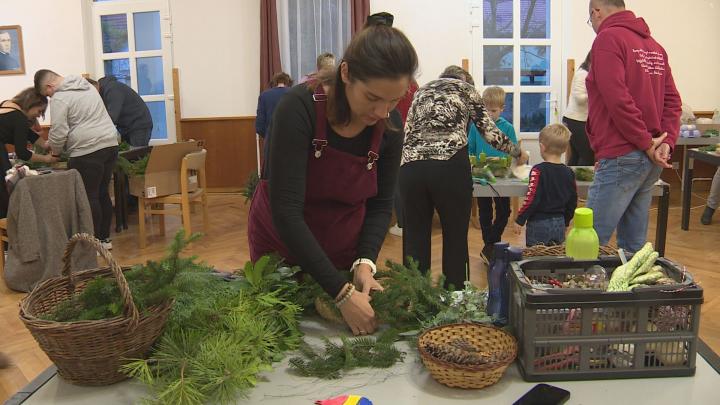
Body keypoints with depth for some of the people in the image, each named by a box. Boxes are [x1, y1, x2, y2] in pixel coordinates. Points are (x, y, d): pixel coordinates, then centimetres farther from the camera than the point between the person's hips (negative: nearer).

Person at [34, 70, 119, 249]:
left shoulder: (59, 99, -8)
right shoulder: (86, 86, 18)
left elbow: (58, 132, -12)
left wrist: (55, 152, 8)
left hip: (87, 151, -8)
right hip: (110, 144, 8)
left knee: (89, 197, 0)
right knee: (102, 193, 14)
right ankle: (104, 238, 21)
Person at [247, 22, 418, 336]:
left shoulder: (390, 125, -15)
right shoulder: (300, 108, -29)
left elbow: (380, 204, -4)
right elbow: (286, 212, -33)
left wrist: (365, 262, -22)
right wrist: (342, 292, -35)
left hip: (345, 247, 4)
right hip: (281, 245, -3)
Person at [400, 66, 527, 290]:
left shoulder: (421, 91, 29)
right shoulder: (466, 88, 19)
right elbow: (491, 133, 16)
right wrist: (518, 153, 31)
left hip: (410, 166, 3)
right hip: (450, 166, -3)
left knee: (415, 239, 10)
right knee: (456, 239, 8)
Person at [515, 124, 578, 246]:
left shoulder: (538, 170, -15)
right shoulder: (569, 173, 2)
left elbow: (532, 198, -18)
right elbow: (572, 202, 9)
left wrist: (520, 220, -8)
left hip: (539, 224, -5)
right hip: (559, 224, 6)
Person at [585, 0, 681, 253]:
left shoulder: (608, 38, -8)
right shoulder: (654, 45, 18)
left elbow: (618, 100, -18)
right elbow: (673, 101, 13)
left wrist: (646, 143, -12)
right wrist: (665, 142, 2)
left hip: (621, 156, -9)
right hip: (650, 158, 9)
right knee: (635, 247, 15)